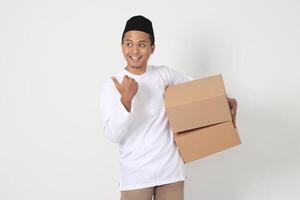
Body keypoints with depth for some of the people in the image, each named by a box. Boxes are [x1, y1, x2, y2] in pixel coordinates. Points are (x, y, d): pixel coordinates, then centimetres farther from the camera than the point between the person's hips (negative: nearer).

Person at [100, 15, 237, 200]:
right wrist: (126, 99, -28)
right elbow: (113, 135, -14)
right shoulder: (112, 86, -6)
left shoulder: (164, 74, 2)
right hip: (135, 174, -2)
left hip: (171, 169, 2)